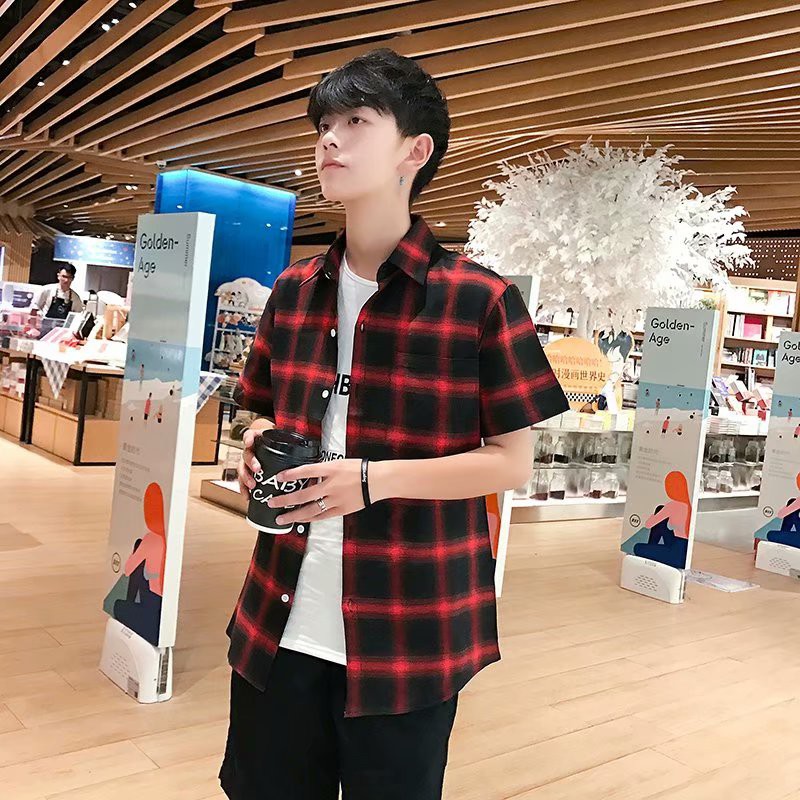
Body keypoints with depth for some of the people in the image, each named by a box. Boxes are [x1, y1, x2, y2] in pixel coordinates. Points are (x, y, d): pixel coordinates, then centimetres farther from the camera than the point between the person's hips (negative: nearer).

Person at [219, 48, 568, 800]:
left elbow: (514, 461, -8)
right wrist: (257, 447, -4)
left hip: (410, 632, -4)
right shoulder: (293, 291, 6)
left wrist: (377, 479, -20)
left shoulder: (481, 300, -10)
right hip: (280, 620, 5)